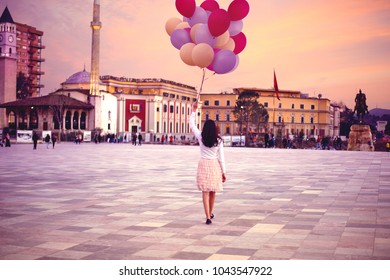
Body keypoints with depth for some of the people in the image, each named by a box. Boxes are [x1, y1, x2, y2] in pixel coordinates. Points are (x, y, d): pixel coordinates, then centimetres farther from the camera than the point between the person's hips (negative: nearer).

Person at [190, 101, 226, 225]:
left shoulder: (201, 137, -5)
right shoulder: (218, 141, -6)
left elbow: (192, 125, 8)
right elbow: (221, 157, -4)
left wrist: (194, 111, 15)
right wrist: (223, 172, 4)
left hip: (203, 165, 0)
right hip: (215, 165, 1)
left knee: (205, 192, -1)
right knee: (212, 192, 16)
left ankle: (208, 217, -9)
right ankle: (210, 213, 34)